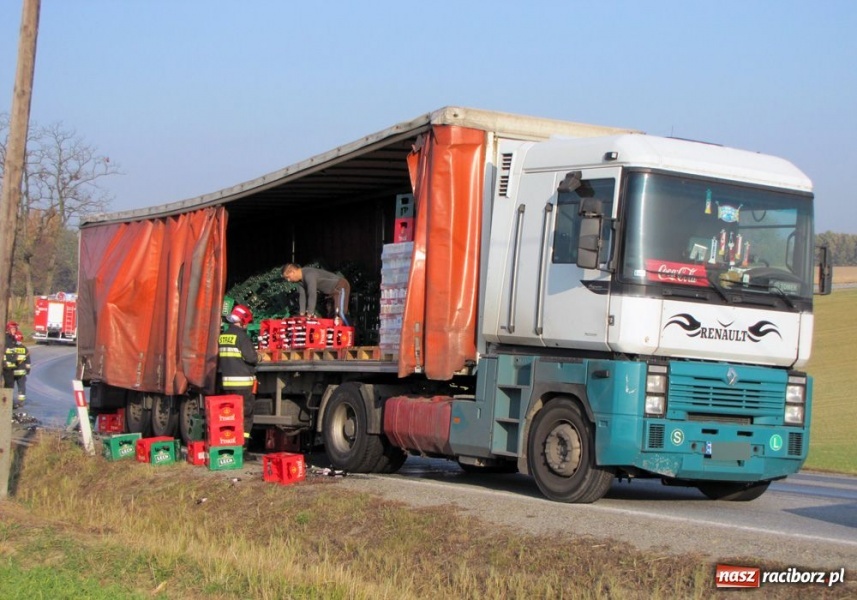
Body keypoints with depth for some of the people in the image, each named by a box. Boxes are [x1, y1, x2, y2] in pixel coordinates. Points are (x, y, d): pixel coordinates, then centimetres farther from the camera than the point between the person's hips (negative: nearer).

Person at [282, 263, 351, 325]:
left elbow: (312, 295, -34)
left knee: (340, 312, -21)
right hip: (332, 291, 10)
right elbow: (302, 295, 3)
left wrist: (309, 314, -32)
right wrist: (302, 314, -3)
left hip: (340, 287, -10)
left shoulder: (309, 275, -30)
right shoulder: (300, 279, 0)